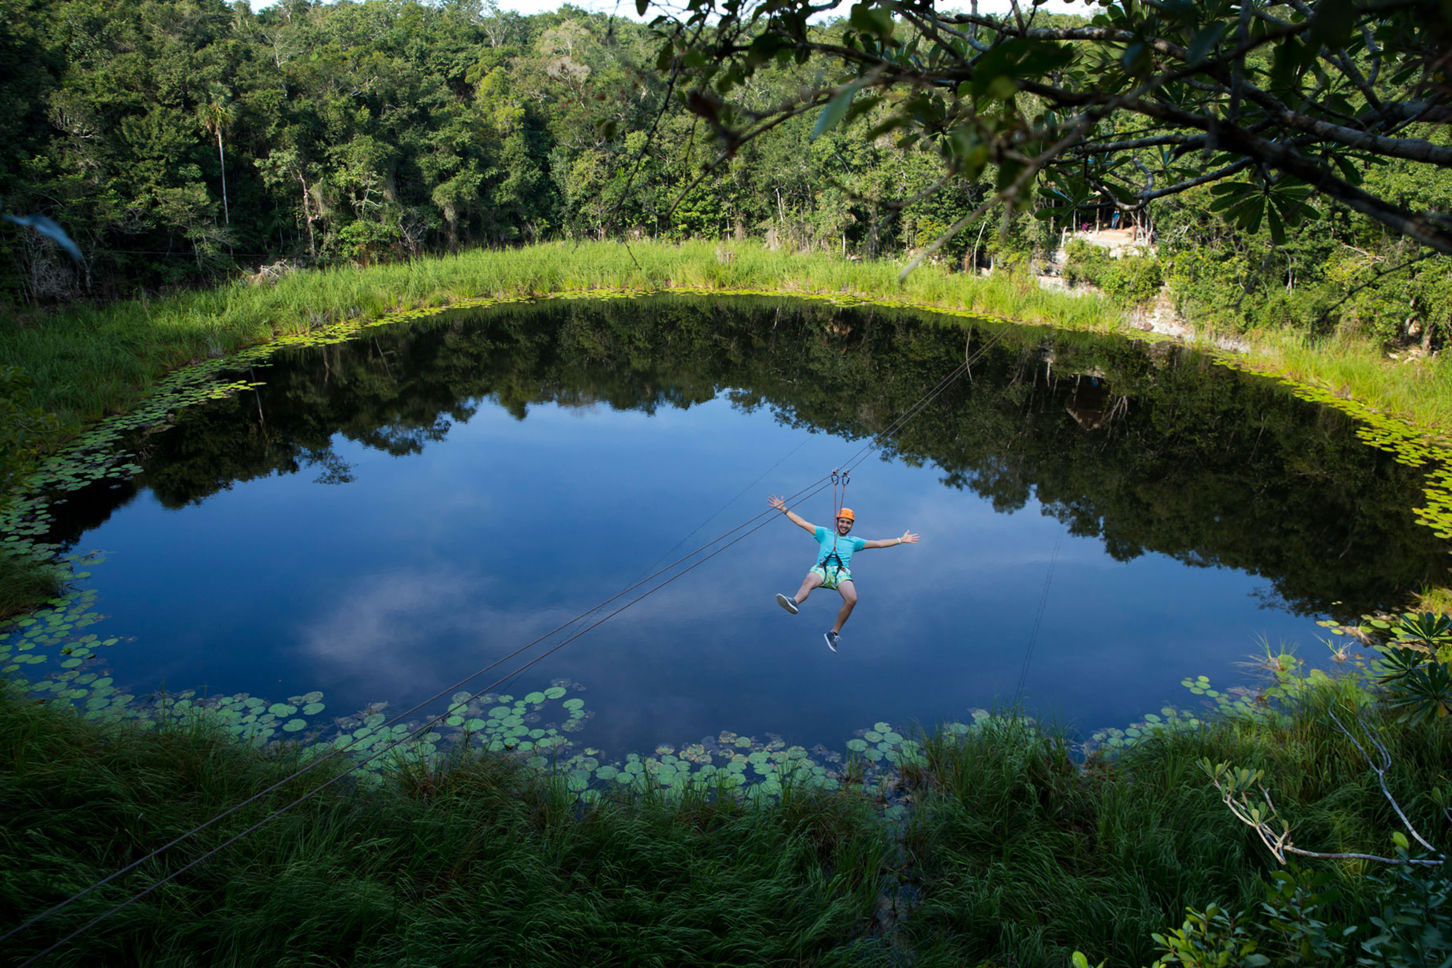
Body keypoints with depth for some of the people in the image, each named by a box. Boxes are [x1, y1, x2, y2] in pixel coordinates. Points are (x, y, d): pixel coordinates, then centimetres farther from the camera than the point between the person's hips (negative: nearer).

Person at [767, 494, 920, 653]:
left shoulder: (854, 541, 30)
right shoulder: (825, 534, 27)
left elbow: (878, 543, 29)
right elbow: (802, 523, 23)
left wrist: (901, 540, 27)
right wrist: (784, 509, 18)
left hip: (841, 573, 1)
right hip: (822, 569, -1)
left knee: (852, 599, -30)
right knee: (809, 580, -39)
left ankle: (834, 633, -18)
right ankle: (794, 602, -70)